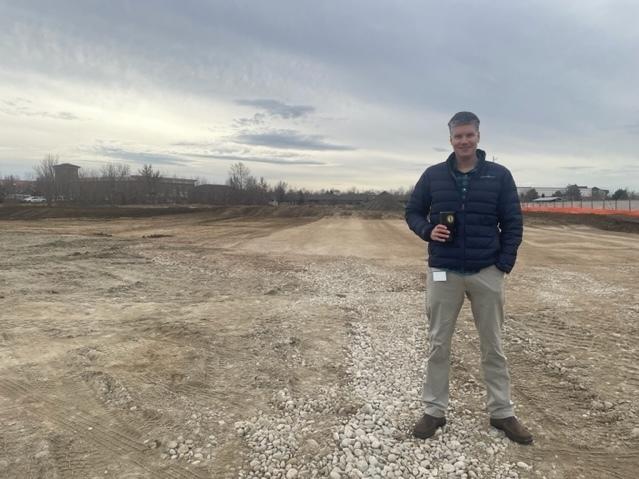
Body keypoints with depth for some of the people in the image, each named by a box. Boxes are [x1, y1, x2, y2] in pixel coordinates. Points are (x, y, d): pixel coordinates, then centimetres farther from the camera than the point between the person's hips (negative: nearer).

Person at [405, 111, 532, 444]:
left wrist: (504, 264, -6)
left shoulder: (499, 175, 2)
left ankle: (501, 413, 26)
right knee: (439, 344, 7)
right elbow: (412, 212, 9)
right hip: (443, 273, 0)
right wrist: (427, 231, -12)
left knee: (493, 346, 11)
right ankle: (434, 411, 20)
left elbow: (513, 222, 3)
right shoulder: (433, 175, 3)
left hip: (487, 273, 0)